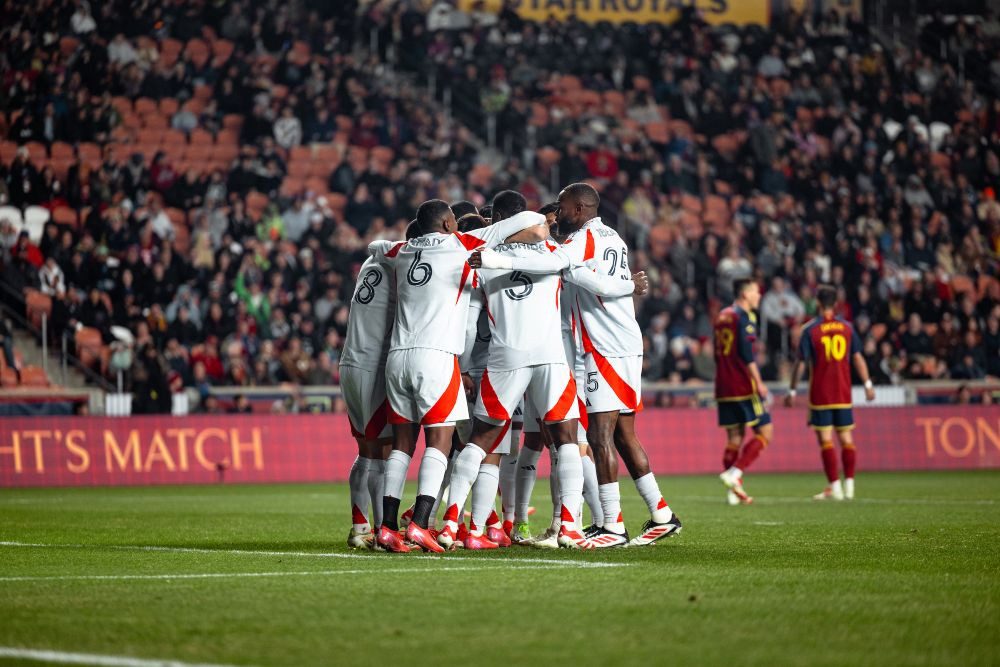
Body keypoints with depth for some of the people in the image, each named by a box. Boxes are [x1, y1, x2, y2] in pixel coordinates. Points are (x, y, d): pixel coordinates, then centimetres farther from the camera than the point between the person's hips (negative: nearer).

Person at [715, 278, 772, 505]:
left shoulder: (722, 316, 17)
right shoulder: (744, 317, -9)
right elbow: (746, 352, -17)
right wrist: (758, 382, -15)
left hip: (724, 387, 8)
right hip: (744, 387, -8)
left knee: (734, 438, 10)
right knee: (765, 432, -2)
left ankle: (734, 490, 4)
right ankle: (734, 473, -15)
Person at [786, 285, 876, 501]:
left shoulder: (810, 329, -5)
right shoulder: (847, 327, 5)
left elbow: (800, 363, -5)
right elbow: (858, 358, 6)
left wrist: (792, 391, 0)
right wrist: (868, 385, 12)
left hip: (820, 394, -3)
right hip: (843, 393, 3)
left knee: (825, 440, -2)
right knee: (846, 438, 8)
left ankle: (834, 486, -8)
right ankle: (849, 485, 5)